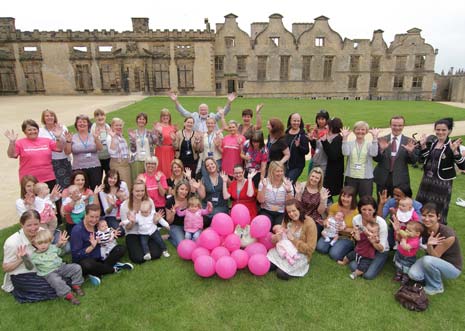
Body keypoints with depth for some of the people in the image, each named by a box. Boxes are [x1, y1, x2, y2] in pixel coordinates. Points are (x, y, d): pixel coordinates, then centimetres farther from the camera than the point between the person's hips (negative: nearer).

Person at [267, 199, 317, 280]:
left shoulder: (309, 223, -16)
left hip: (300, 255, -5)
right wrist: (276, 238, -20)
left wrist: (293, 239, -21)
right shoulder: (287, 220, -1)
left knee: (281, 274, -24)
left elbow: (310, 249, -16)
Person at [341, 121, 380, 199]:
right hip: (351, 178, 1)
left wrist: (375, 138, -20)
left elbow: (374, 153, -16)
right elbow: (345, 153, -15)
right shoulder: (349, 144, 5)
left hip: (366, 178, 0)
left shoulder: (369, 144, 4)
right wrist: (345, 138, -19)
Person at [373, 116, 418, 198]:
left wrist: (410, 152, -18)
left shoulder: (409, 142, 2)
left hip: (400, 180, 0)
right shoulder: (381, 140, 2)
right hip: (382, 179, 1)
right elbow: (376, 159, -3)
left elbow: (413, 161, 0)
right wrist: (381, 150, -20)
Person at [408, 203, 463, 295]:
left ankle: (436, 287, -7)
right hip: (432, 262, 4)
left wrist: (429, 245, -43)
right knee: (413, 274, -25)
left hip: (452, 268, -4)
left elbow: (435, 256, -23)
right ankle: (431, 277, 9)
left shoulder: (448, 235, -30)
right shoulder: (422, 228, -15)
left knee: (428, 260, -35)